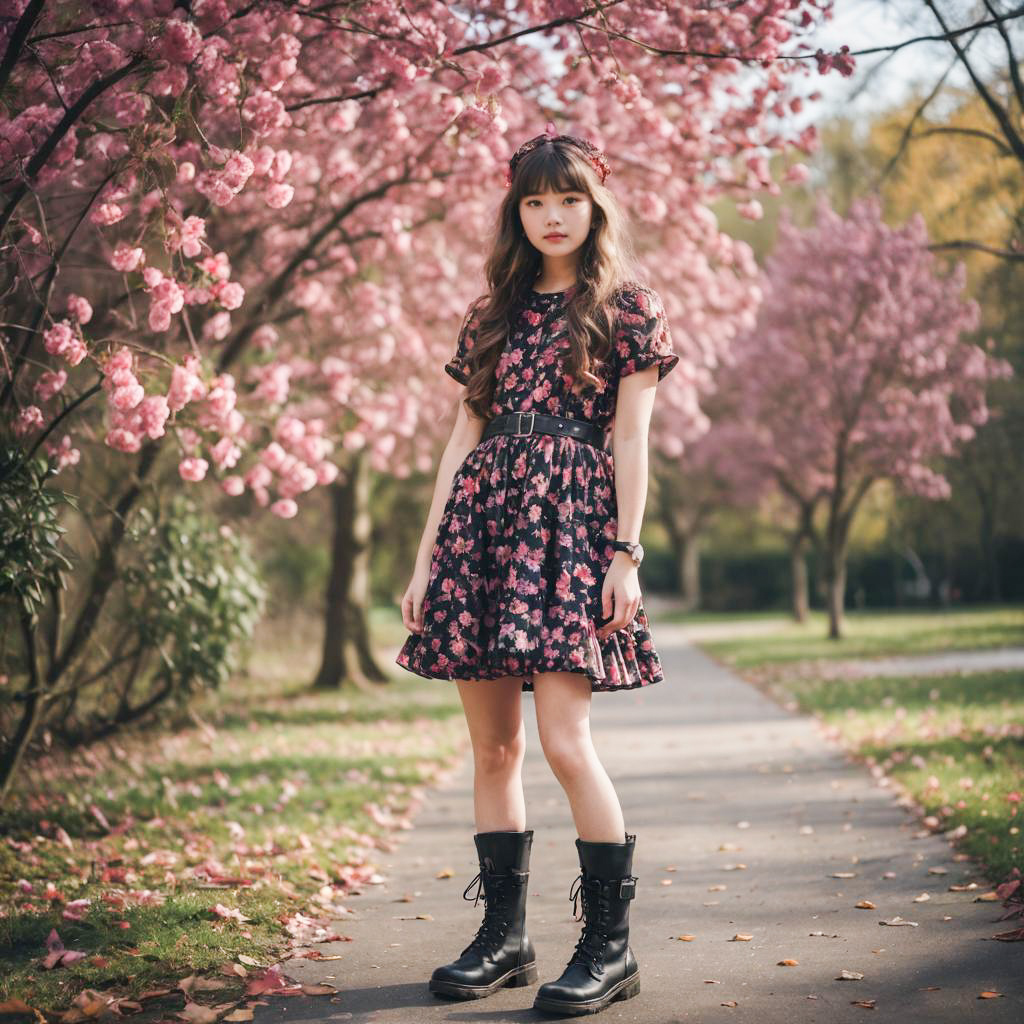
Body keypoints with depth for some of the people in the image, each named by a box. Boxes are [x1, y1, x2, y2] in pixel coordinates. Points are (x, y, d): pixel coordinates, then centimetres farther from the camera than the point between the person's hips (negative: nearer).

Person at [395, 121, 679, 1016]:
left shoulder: (626, 307, 6)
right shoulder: (494, 314, 18)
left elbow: (629, 439, 0)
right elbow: (464, 439, 16)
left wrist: (626, 554, -8)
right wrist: (427, 556, 12)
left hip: (568, 520, -5)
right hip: (482, 517, 5)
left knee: (563, 740, -13)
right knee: (492, 746, 5)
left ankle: (610, 947, -2)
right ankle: (504, 935, 16)